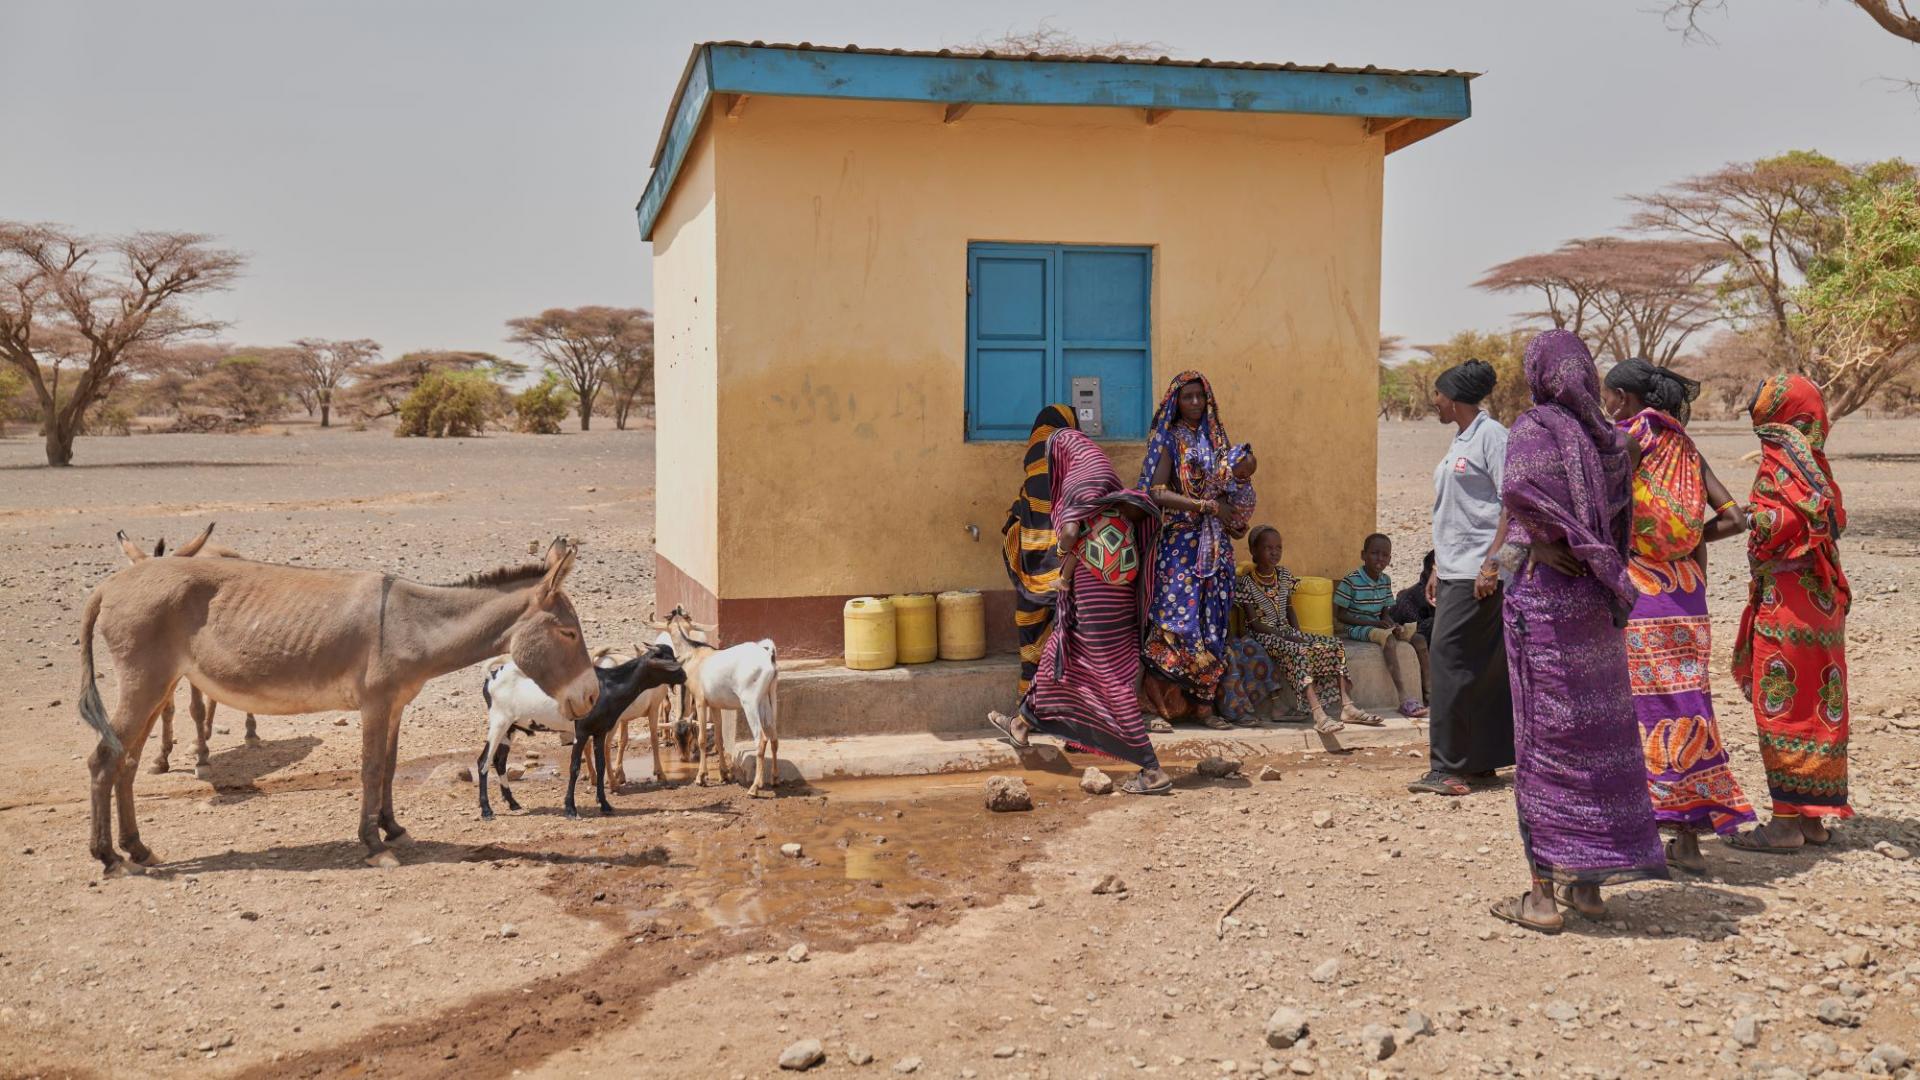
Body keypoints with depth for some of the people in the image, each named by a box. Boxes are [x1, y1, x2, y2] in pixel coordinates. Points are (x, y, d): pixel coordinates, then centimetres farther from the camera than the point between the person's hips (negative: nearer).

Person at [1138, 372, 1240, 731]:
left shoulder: (1215, 438, 14)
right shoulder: (1167, 439, -2)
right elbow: (1157, 492, -13)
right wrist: (1206, 506, -20)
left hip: (1214, 543, 6)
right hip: (1179, 542, -6)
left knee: (1212, 622, 3)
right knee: (1179, 617, -11)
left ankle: (1204, 704, 8)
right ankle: (1158, 703, -5)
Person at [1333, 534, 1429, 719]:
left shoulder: (1386, 580, 8)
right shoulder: (1351, 581, -14)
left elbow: (1385, 612, 13)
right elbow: (1340, 614, -13)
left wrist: (1393, 624, -12)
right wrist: (1373, 623, -20)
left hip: (1377, 625, 8)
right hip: (1357, 627, -8)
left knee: (1419, 639, -7)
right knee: (1387, 638, -35)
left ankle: (1427, 694, -6)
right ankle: (1404, 700, -42)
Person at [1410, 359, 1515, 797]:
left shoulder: (1491, 436, -10)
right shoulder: (1460, 440, 18)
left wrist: (1492, 564, -21)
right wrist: (1438, 568, 20)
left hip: (1478, 571, -9)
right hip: (1454, 571, 9)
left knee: (1447, 658, -12)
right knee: (1481, 666, 11)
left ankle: (1447, 768, -9)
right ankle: (1480, 760, 17)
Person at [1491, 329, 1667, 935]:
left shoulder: (1533, 428, -10)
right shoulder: (1611, 438, 9)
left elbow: (1518, 491, -28)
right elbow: (1621, 523, 8)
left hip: (1543, 591, -6)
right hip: (1598, 603, 6)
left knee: (1544, 737, -1)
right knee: (1599, 733, 12)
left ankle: (1544, 894, 4)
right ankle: (1588, 883, 20)